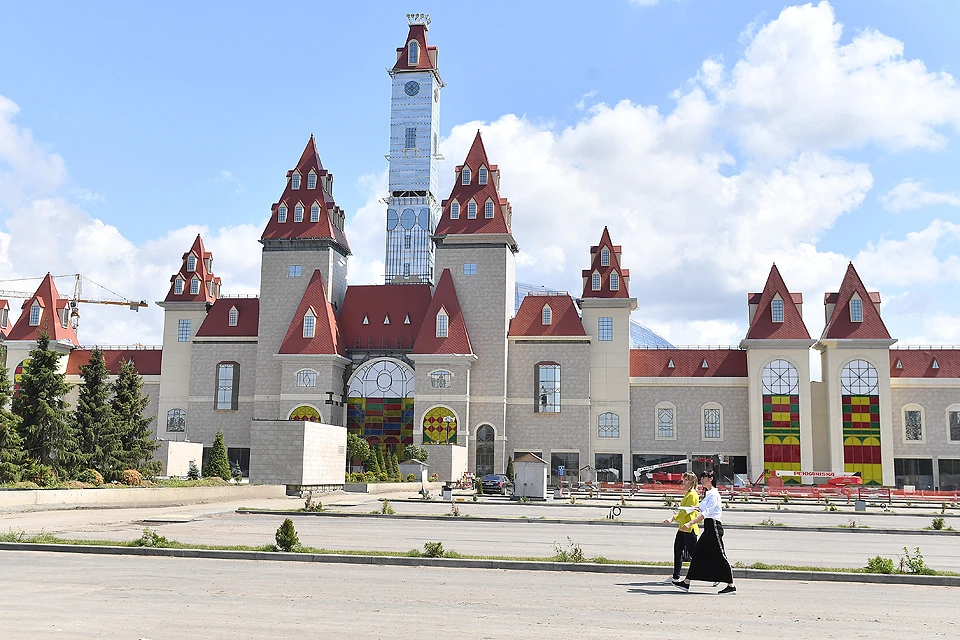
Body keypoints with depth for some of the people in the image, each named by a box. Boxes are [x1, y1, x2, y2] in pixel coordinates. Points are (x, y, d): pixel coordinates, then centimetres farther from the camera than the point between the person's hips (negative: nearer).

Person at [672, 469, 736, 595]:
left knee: (719, 556, -4)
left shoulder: (713, 494, -14)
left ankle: (731, 586, 3)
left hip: (714, 526, -10)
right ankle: (686, 583, 10)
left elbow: (706, 513, -23)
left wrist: (690, 523, -30)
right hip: (709, 528, 10)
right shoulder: (708, 494, 16)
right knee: (698, 554, 8)